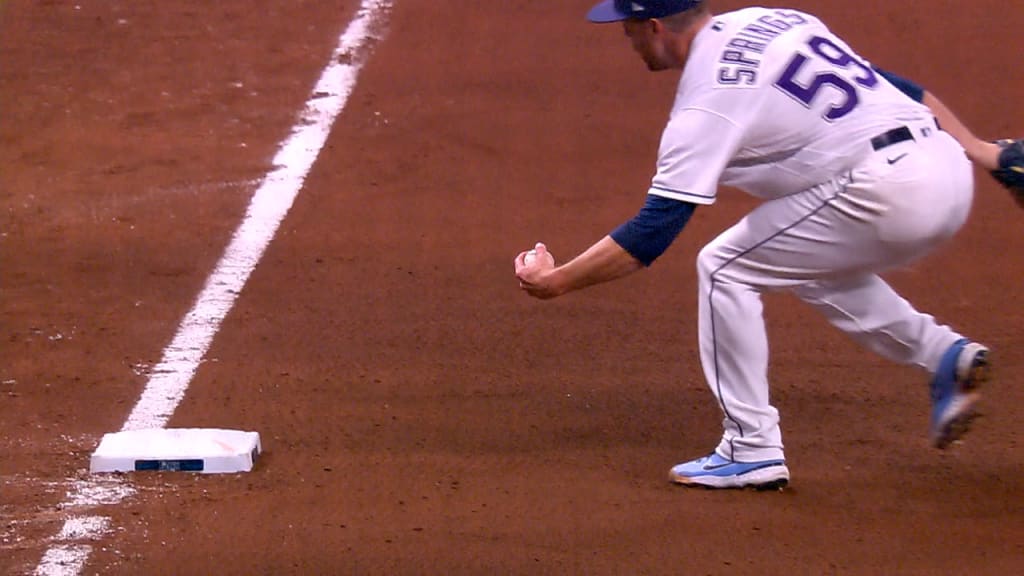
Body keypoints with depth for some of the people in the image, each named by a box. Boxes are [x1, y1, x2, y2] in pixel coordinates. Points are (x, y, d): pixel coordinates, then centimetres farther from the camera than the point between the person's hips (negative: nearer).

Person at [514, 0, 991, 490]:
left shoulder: (708, 100, -8)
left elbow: (651, 233, -11)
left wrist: (556, 281, -2)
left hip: (887, 191, -9)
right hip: (950, 168, 9)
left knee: (724, 267, 4)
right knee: (813, 264, 31)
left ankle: (752, 450, 4)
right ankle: (942, 353, 16)